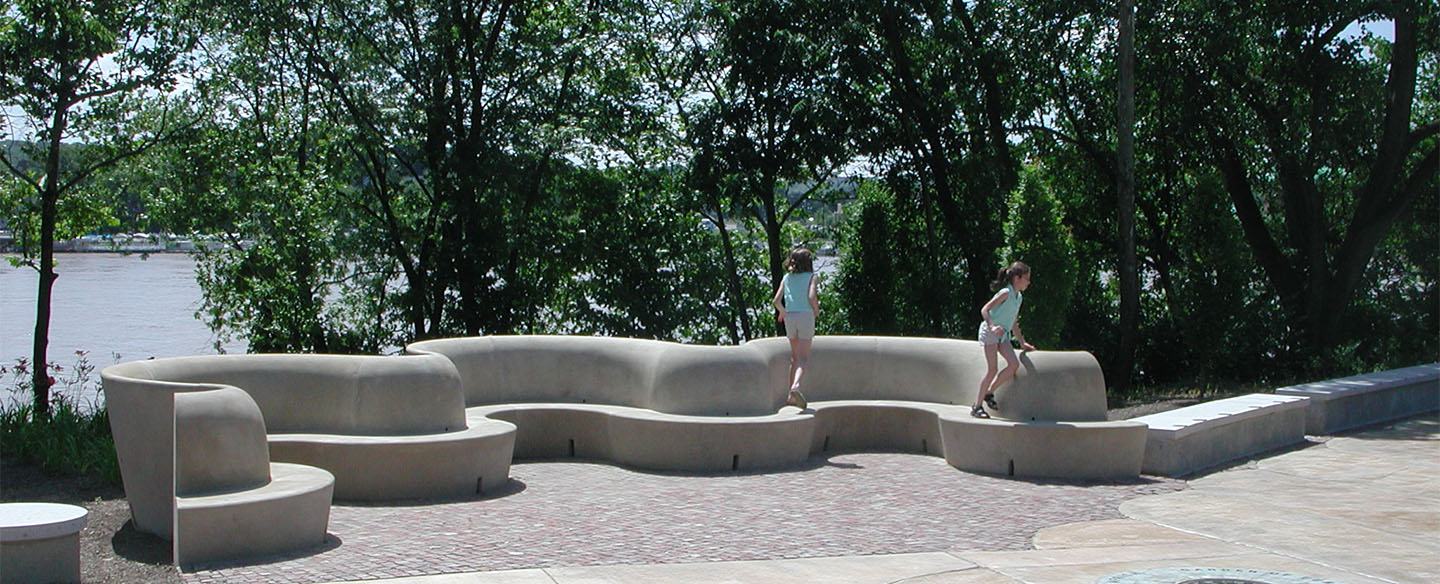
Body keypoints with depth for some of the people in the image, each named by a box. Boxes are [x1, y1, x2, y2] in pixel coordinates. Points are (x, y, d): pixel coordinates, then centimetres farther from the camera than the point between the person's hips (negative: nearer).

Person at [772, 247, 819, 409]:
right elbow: (812, 297, -15)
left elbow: (776, 301, 2)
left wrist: (783, 312, 21)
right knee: (803, 358, -7)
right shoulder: (810, 276, 0)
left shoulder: (786, 278, 10)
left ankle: (791, 396, 15)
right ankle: (796, 385, -34)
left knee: (795, 357, 16)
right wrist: (816, 310, 3)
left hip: (790, 317, 4)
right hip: (805, 316, -4)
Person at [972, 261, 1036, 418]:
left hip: (1003, 334, 8)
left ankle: (989, 392, 7)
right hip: (990, 332, -8)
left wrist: (1022, 343, 24)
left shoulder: (1019, 297, 13)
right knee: (992, 370, -13)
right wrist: (992, 326, -36)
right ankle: (977, 406, -6)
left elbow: (1014, 323, 22)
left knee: (1014, 364, -7)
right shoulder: (1006, 293, -13)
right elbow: (984, 309, -21)